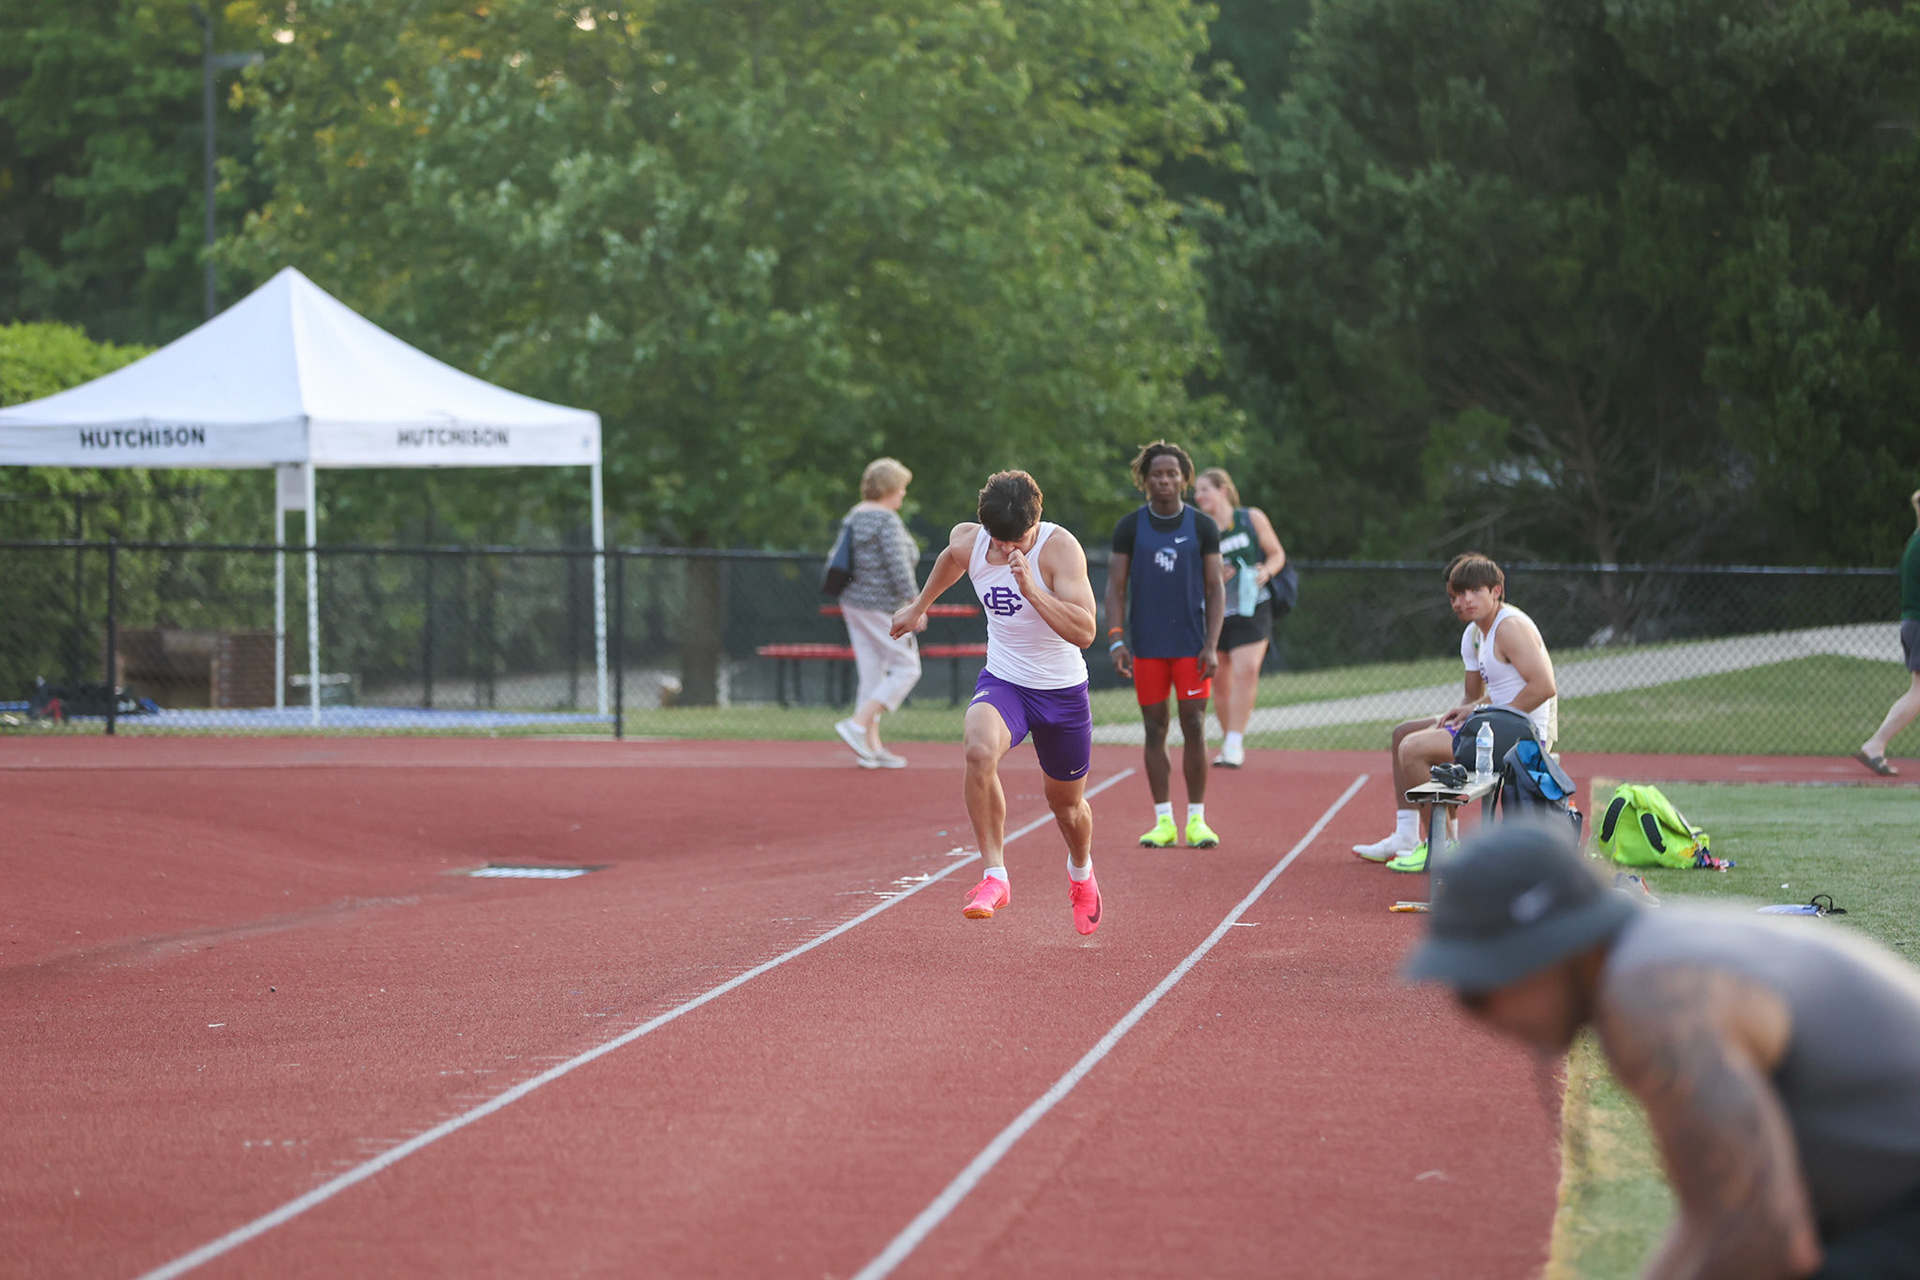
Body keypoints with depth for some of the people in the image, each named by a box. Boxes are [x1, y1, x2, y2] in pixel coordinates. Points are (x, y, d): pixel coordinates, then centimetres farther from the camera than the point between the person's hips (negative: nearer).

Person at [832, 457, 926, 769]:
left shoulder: (855, 515, 12)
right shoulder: (887, 520, -15)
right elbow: (899, 567, -21)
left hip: (853, 602, 9)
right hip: (882, 606, -9)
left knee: (872, 673, 10)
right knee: (906, 670, -1)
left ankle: (872, 747, 8)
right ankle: (857, 725, -10)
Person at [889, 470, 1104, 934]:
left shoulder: (1060, 548, -23)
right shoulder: (967, 539, -9)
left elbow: (1084, 632, -32)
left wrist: (1030, 588, -41)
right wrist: (919, 605, 32)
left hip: (1062, 691, -2)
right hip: (1002, 682, 2)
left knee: (1067, 803, 16)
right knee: (980, 749, -33)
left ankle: (1081, 870, 51)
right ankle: (995, 876, -27)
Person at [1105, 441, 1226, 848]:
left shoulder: (1203, 526, 3)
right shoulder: (1129, 527, 4)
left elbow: (1215, 589, 3)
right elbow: (1116, 587, 5)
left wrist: (1212, 646, -6)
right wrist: (1116, 640, -6)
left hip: (1191, 646, -1)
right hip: (1147, 645, 1)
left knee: (1194, 728, -3)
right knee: (1155, 730, 3)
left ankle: (1197, 819, 3)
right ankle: (1163, 821, 8)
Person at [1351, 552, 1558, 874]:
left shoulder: (1510, 626, -16)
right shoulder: (1473, 635, 14)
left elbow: (1544, 687, -25)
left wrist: (1482, 711, -20)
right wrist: (1467, 711, -2)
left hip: (1522, 732, -11)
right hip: (1499, 726, 11)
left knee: (1413, 749, -20)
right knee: (1404, 733, 20)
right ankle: (1405, 837, 17)